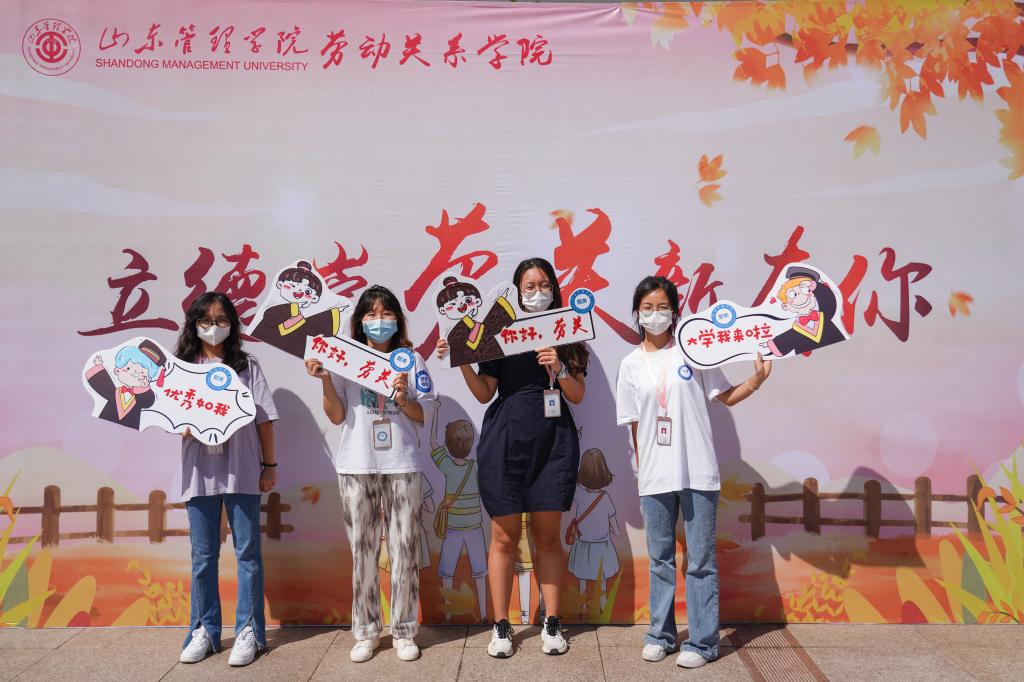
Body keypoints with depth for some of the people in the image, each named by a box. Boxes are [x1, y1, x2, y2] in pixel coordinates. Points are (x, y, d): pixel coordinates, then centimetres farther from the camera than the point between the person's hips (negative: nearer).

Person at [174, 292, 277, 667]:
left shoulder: (247, 365, 4)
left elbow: (264, 419, 3)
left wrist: (270, 465, 0)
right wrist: (187, 427, -16)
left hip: (242, 471, -1)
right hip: (200, 472, 2)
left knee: (247, 551, 4)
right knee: (203, 556, 9)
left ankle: (248, 630, 11)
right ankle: (204, 630, 19)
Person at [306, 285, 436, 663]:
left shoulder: (410, 360, 5)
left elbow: (422, 417, 5)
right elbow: (336, 416, 1)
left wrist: (404, 401, -14)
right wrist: (325, 380, -12)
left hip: (401, 466, 0)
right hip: (357, 468, 0)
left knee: (405, 548, 2)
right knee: (363, 550, 6)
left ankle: (404, 631, 13)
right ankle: (366, 632, 16)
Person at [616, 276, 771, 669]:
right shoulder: (631, 365, 6)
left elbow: (726, 397, 4)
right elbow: (634, 426, 8)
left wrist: (755, 381, -12)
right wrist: (641, 470, 6)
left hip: (697, 473, -2)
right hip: (654, 477, 2)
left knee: (700, 559, 3)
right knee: (660, 559, 13)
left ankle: (702, 641, 12)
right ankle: (661, 635, 26)